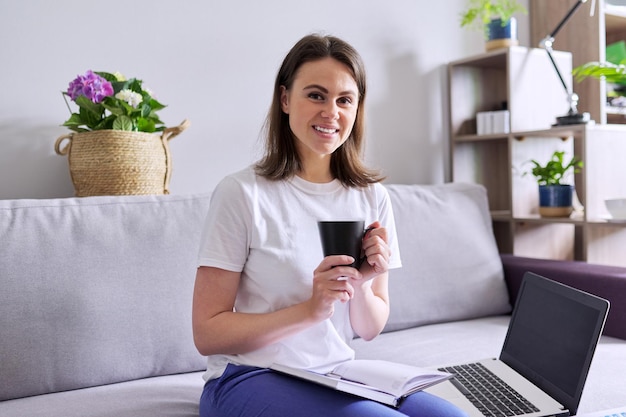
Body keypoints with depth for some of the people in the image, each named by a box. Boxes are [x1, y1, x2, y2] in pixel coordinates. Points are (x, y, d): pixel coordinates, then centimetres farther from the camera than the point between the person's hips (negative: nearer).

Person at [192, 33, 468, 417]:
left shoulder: (372, 197, 4)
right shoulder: (242, 193, -12)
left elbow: (371, 329, 9)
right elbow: (207, 334, -13)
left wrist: (360, 285, -13)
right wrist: (310, 309, -24)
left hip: (338, 376, 5)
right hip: (251, 380, -5)